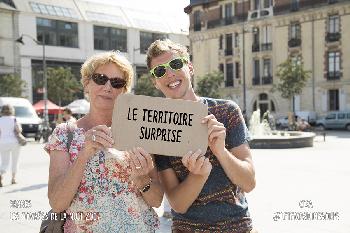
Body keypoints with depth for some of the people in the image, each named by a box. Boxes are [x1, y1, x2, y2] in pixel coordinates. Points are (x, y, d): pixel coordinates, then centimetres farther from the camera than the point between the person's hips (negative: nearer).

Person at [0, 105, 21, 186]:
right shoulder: (14, 119, -3)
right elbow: (19, 130, -14)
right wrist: (19, 127, 8)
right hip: (14, 142, -1)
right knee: (15, 161, 18)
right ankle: (13, 178, 20)